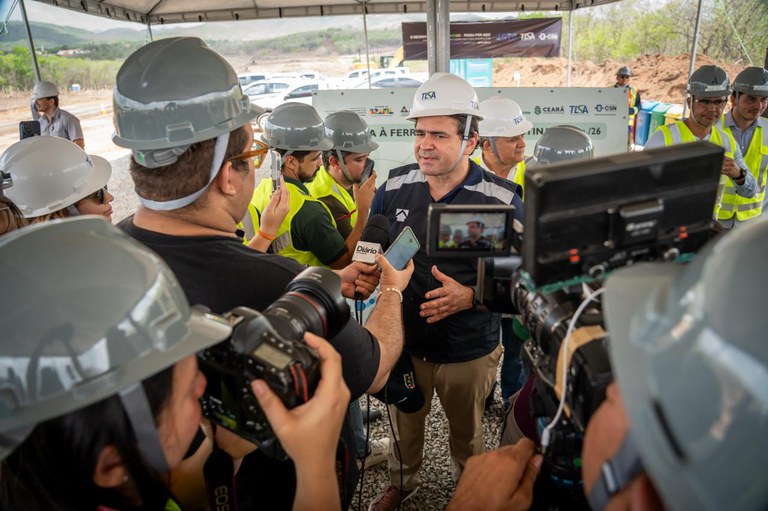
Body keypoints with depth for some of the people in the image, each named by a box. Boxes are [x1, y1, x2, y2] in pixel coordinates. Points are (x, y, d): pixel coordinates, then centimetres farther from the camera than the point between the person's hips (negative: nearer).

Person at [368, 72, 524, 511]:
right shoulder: (394, 187, -8)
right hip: (404, 342, 3)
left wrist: (470, 297, -27)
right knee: (405, 424, 26)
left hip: (469, 352, -2)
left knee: (467, 433, 24)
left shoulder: (502, 200, -17)